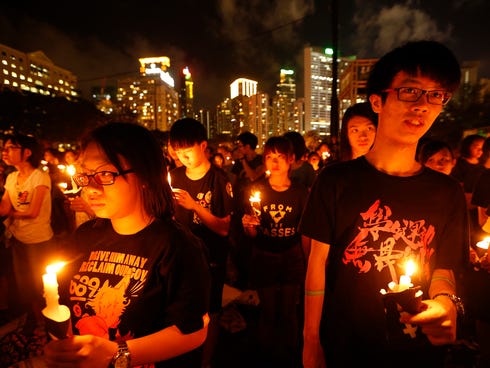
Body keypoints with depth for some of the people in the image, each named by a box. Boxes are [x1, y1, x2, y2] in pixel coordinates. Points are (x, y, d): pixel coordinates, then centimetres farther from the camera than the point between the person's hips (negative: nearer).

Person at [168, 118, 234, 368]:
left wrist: (195, 205, -26)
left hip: (210, 259, -3)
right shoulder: (174, 176, 1)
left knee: (208, 314, 10)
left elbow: (224, 228, -16)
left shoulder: (219, 179, -13)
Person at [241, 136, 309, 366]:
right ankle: (266, 356, 38)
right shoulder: (256, 189, -5)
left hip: (292, 260, 0)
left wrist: (307, 265, 3)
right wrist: (249, 225, -23)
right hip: (264, 259, 0)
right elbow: (252, 234, -2)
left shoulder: (300, 191, -5)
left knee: (288, 312, 12)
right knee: (268, 311, 12)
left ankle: (289, 358, 38)